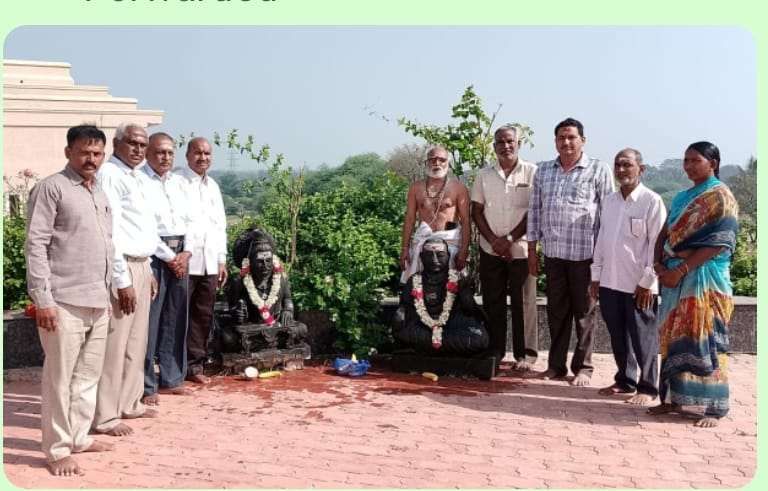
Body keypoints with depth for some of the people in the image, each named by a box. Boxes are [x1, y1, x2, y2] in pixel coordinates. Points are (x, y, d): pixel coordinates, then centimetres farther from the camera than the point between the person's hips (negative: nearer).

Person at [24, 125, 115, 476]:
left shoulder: (99, 193, 16)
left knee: (88, 375, 13)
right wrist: (43, 299, -17)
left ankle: (79, 437, 25)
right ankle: (57, 449, 9)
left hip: (97, 301, 7)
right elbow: (35, 246, -12)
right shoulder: (51, 188, -7)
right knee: (59, 377, 0)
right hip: (65, 302, -7)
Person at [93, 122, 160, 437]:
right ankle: (105, 416, 4)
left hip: (141, 266, 9)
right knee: (114, 344, -4)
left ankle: (129, 403, 27)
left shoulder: (140, 178, 15)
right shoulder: (109, 175, -13)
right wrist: (122, 279, -21)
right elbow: (110, 231, -19)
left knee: (136, 342, 15)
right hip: (122, 268, -9)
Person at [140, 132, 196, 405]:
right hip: (153, 256, -7)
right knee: (149, 322, -4)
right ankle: (146, 386, 4)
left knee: (175, 321, 11)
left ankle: (171, 379, 21)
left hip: (180, 256, 7)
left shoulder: (178, 182, 16)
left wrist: (186, 253, 0)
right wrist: (169, 256, -11)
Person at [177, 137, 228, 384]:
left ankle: (194, 365, 20)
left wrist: (222, 259, 15)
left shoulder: (213, 186, 18)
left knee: (203, 316, 10)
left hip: (209, 263, 6)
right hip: (185, 261, -6)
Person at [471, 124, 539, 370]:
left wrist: (509, 240, -12)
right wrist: (494, 240, -8)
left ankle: (525, 354, 10)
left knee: (523, 303, 2)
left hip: (521, 249, -3)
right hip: (490, 250, 3)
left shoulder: (532, 173, -2)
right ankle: (494, 351, 17)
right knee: (492, 302, 8)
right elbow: (477, 212, 5)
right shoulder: (483, 175, 7)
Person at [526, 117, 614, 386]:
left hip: (586, 253, -4)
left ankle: (583, 367, 18)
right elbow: (534, 210, 12)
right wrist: (532, 249, 9)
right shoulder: (543, 171, 9)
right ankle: (556, 364, 23)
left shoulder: (599, 170, -3)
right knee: (556, 311, 11)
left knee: (584, 312, 6)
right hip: (553, 253, 4)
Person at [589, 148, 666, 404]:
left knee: (643, 339, 4)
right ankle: (625, 380, 29)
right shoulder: (608, 201, 10)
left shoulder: (652, 201, -8)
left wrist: (647, 281, -12)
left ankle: (647, 387, 16)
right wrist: (596, 276, 11)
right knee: (618, 337, 14)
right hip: (610, 282, 6)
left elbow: (658, 244, -10)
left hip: (639, 285, -5)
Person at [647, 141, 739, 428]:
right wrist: (659, 265, -4)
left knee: (704, 340, -6)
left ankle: (714, 407, 3)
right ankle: (674, 398, 18)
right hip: (676, 277, 7)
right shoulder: (681, 198, 16)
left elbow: (718, 243, -15)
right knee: (675, 338, 9)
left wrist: (680, 270, -18)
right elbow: (664, 235, 14)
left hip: (705, 278, -7)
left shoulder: (721, 198, -6)